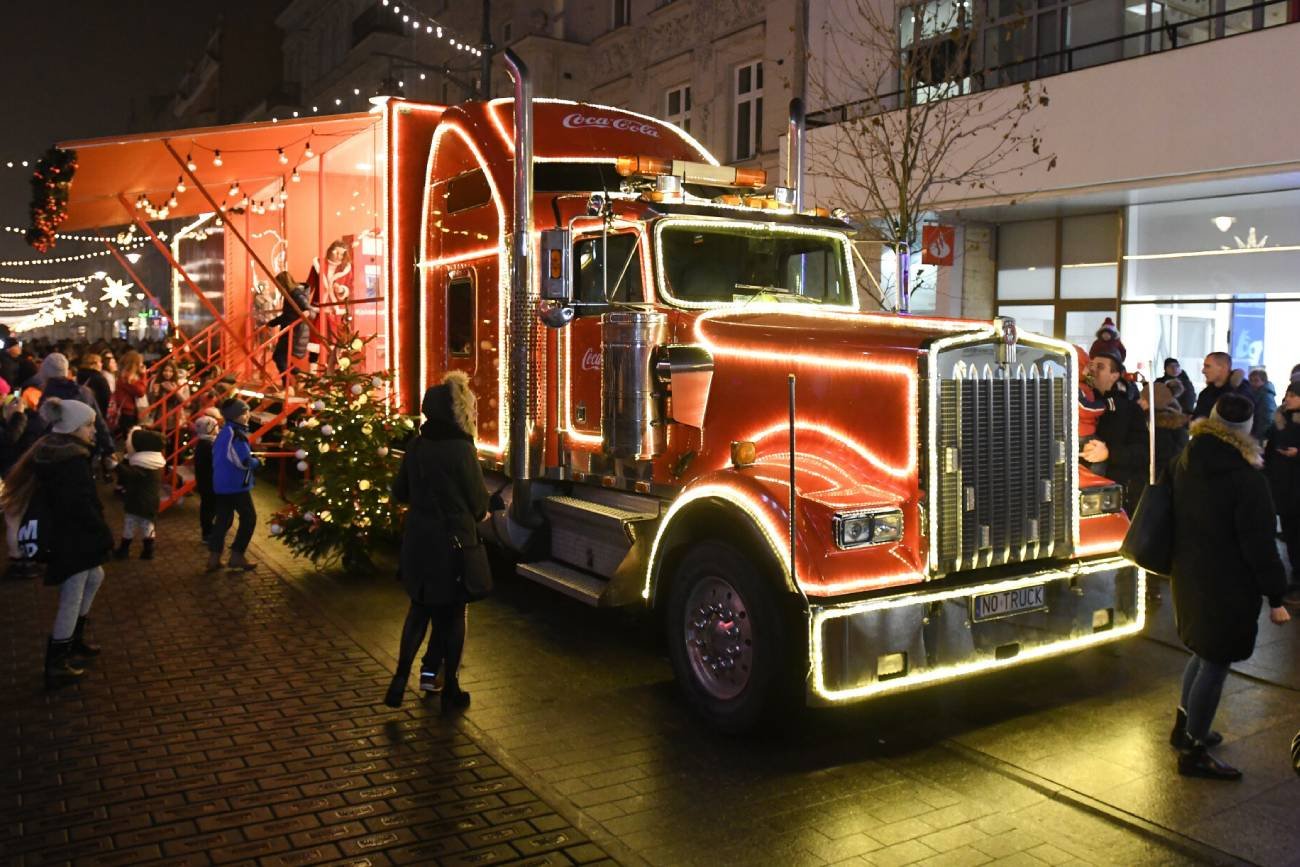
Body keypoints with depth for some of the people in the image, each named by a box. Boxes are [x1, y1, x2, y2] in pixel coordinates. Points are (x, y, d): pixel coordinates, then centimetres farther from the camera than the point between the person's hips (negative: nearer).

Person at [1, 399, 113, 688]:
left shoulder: (52, 451, 7)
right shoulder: (72, 460, -24)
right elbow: (81, 506, -26)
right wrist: (105, 534, -13)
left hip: (61, 534, 10)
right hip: (72, 540, -10)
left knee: (94, 577, 27)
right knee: (71, 601, 1)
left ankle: (75, 641, 37)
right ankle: (55, 666, 9)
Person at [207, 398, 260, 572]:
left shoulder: (223, 433, 13)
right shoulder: (237, 434, -17)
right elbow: (244, 461, -22)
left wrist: (252, 458, 16)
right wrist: (258, 462, -2)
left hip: (220, 484, 9)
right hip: (237, 485, -9)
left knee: (222, 519, 12)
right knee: (249, 518, 3)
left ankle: (214, 558, 10)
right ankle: (237, 556, 4)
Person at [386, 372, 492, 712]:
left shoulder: (416, 445, -1)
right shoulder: (461, 449, -17)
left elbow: (400, 492, 8)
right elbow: (479, 502, -11)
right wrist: (481, 512, 11)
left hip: (418, 540, 5)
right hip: (453, 541, -5)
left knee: (419, 608, 20)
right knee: (451, 614, 9)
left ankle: (401, 677, 13)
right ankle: (450, 689, 19)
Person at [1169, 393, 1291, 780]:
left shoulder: (1184, 463, 2)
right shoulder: (1247, 479, -20)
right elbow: (1259, 544, -18)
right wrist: (1275, 596, -11)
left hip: (1189, 575, 8)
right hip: (1228, 586, -8)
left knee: (1203, 651, 24)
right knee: (1215, 663, 3)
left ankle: (1185, 726, 37)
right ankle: (1193, 751, 12)